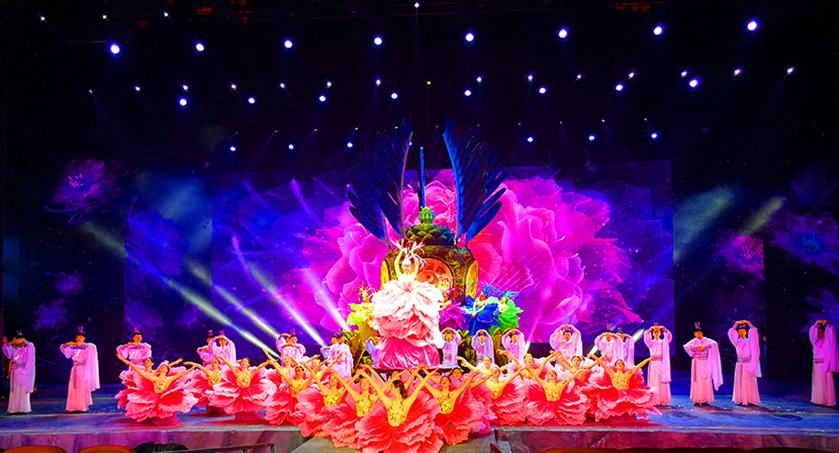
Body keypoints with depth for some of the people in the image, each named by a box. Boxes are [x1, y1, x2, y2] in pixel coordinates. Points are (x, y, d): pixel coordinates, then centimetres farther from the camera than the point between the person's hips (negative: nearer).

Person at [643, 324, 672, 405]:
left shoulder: (664, 342, 11)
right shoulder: (651, 343, 9)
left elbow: (668, 336, -6)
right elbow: (646, 335, -7)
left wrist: (663, 328, -18)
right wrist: (651, 328, -18)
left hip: (662, 365, 1)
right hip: (653, 364, -1)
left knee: (662, 382, -3)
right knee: (653, 382, -5)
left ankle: (662, 400, -1)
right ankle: (653, 401, -6)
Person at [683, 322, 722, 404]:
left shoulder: (706, 340, 3)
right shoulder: (693, 341, 2)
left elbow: (714, 343, -12)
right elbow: (686, 346, -14)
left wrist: (705, 346, -18)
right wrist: (695, 348, -14)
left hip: (705, 363, 0)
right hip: (696, 363, 0)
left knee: (705, 381, -2)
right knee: (696, 381, -3)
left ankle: (705, 399, 2)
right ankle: (696, 400, -2)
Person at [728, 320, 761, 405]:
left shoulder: (749, 341, 0)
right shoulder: (737, 342, 7)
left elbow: (753, 332, -10)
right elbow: (731, 332, 3)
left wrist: (748, 323, -8)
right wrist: (736, 324, -1)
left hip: (748, 364, -3)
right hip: (739, 365, 3)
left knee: (748, 383, -4)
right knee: (739, 382, 2)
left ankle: (749, 400, -1)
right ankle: (740, 400, 5)